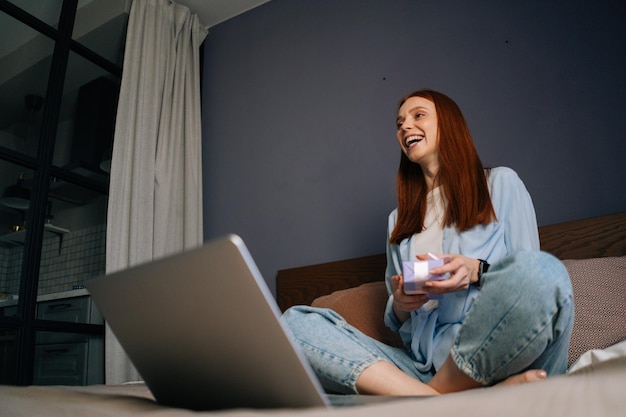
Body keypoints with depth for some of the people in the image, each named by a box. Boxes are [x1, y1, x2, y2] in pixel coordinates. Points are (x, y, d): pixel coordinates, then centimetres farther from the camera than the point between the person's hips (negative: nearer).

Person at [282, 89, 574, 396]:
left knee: (545, 270, -34)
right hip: (424, 365, 4)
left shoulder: (501, 183, 13)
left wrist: (477, 271, -12)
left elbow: (531, 272, 8)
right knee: (295, 321, -16)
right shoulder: (399, 220, 22)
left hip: (496, 355, -3)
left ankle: (440, 393, -22)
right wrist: (399, 305, -3)